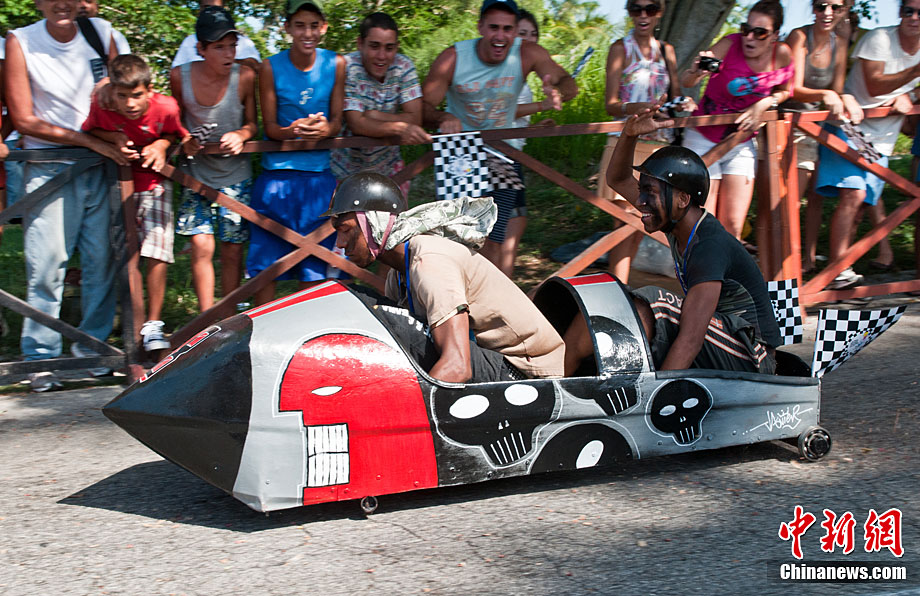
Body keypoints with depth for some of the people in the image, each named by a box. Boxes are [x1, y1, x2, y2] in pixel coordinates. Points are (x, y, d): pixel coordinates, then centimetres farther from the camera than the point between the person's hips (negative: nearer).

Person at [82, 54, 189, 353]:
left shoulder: (166, 108, -20)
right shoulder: (101, 108, -18)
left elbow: (178, 134, 2)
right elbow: (89, 132, 3)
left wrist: (162, 144, -19)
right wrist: (115, 139, -17)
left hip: (154, 183, 0)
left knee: (156, 253, -8)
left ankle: (153, 324, 7)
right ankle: (136, 326, 8)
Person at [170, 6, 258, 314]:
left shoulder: (244, 76, -13)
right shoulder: (180, 76, -10)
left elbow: (253, 123, 1)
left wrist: (240, 135, -20)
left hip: (236, 174, 0)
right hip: (197, 171, 0)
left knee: (232, 250, 3)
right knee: (201, 246, -7)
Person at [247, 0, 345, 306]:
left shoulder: (336, 64, 2)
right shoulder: (271, 67, -2)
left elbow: (337, 119, 4)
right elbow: (269, 126, -1)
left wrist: (325, 129, -20)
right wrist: (294, 131, -24)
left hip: (319, 174, 1)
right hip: (277, 173, -1)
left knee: (314, 265, 4)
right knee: (266, 261, 1)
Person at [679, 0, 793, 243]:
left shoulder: (782, 55, -10)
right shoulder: (730, 45, -19)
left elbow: (785, 91, 10)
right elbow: (685, 82, -25)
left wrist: (764, 103, -10)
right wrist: (696, 72, -48)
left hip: (741, 143, 3)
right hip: (703, 140, -3)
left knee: (732, 227, 0)